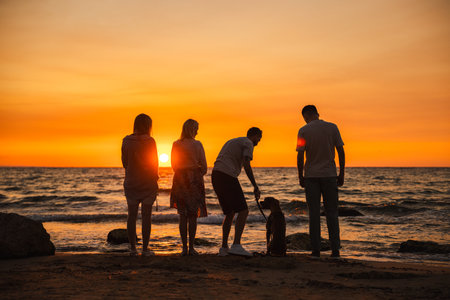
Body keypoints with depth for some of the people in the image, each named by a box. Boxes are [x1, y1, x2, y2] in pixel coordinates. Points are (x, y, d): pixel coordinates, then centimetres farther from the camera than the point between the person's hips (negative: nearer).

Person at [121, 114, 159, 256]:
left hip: (130, 182, 3)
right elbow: (154, 162, -6)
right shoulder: (149, 141, -12)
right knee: (146, 215, 3)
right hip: (148, 183, -3)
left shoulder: (126, 141, -2)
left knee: (132, 215, 10)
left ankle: (132, 248, 12)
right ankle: (145, 248, 5)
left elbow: (124, 162, 5)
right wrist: (154, 178, 9)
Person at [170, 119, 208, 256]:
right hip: (194, 179, -3)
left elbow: (174, 165, 8)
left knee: (183, 215, 8)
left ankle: (184, 247, 4)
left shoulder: (176, 145, 3)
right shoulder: (197, 145, -6)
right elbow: (204, 167, -5)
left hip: (180, 179, 3)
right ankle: (191, 248, 3)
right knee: (193, 215, 4)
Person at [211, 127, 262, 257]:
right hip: (227, 176, -9)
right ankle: (236, 245, -20)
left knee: (230, 213, 16)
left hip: (216, 176, 9)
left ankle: (224, 247, 13)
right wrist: (255, 187, -12)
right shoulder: (248, 143, 4)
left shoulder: (232, 142, 32)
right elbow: (246, 165, -12)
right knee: (243, 211, -9)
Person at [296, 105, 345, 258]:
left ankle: (316, 250, 3)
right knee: (332, 213, 7)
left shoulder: (303, 131, -4)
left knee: (314, 213, 3)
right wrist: (341, 174, 6)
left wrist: (300, 176, 2)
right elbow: (341, 151, 0)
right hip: (329, 176, 1)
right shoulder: (332, 128, 1)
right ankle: (335, 250, 3)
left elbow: (300, 156, -7)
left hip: (311, 176, -1)